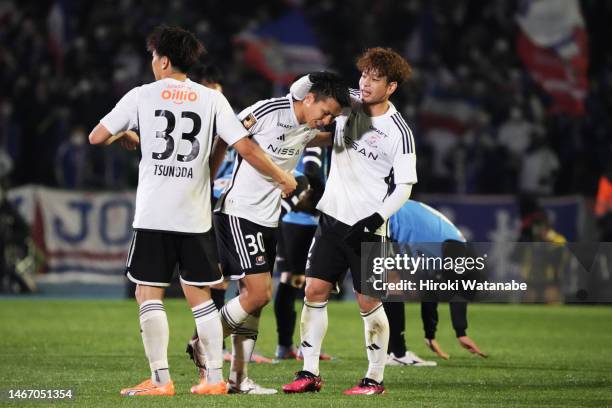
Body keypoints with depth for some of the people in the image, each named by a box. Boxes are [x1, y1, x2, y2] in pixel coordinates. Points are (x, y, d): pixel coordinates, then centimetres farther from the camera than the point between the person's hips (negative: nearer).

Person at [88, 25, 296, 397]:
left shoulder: (142, 96, 1)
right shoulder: (212, 99, 4)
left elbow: (96, 137, 3)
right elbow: (245, 147, -2)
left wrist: (125, 136, 25)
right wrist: (282, 177, 10)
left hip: (153, 215, -3)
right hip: (196, 216, 3)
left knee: (149, 294, 1)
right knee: (200, 295, 11)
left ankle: (161, 379, -7)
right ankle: (215, 377, 9)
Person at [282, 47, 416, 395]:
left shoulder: (399, 132, -10)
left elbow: (404, 187, -10)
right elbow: (298, 93, 9)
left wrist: (375, 219, -21)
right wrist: (314, 79, -13)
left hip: (368, 226, -5)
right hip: (333, 216, 5)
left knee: (369, 302, -3)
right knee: (315, 290, 1)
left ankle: (375, 379, 7)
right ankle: (310, 373, 6)